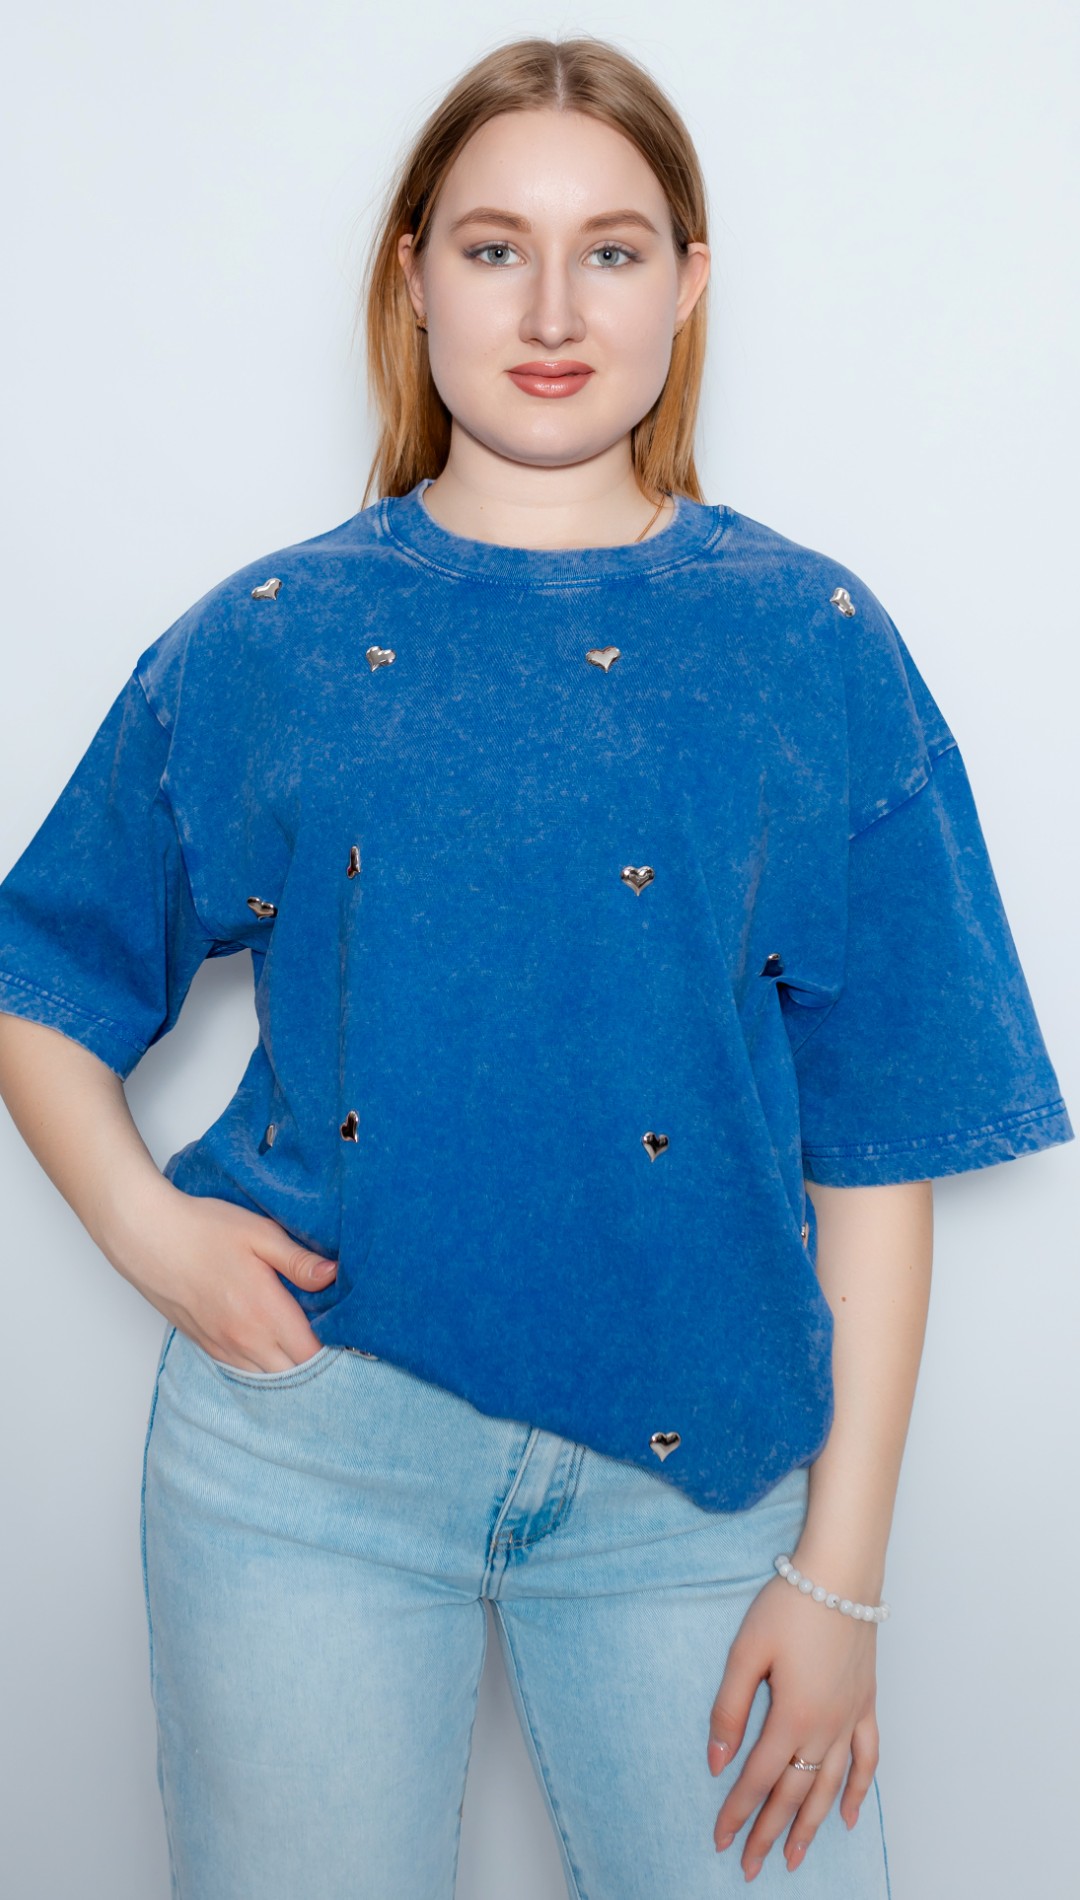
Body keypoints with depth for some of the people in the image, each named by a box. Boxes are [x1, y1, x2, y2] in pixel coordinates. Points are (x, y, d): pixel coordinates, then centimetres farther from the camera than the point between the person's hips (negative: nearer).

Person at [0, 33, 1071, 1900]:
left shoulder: (813, 651, -1)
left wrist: (840, 1574, -5)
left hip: (688, 1466, 0)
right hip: (310, 1436, 1)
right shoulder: (266, 643, 1)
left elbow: (879, 1139, -3)